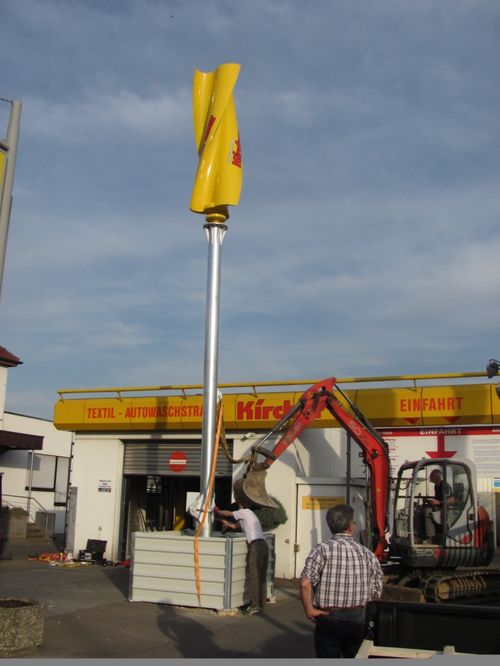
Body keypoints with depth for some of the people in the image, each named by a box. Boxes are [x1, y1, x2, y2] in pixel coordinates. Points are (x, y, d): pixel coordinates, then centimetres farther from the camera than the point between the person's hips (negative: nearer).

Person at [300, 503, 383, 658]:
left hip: (328, 618, -3)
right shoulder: (367, 554, 0)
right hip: (358, 619, 3)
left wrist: (309, 609, -11)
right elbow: (376, 593, 3)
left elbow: (305, 583, -23)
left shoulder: (322, 550, -11)